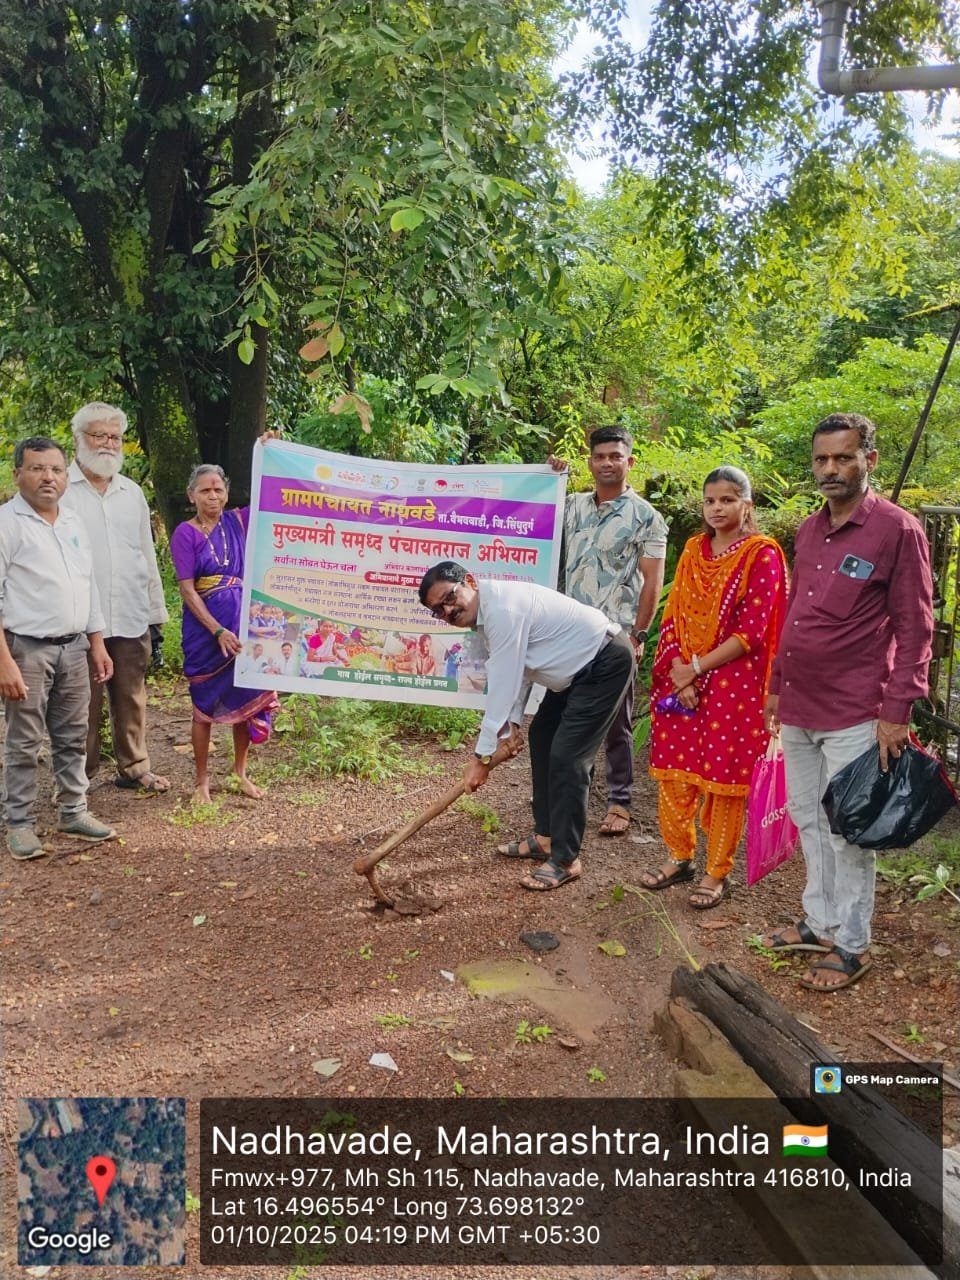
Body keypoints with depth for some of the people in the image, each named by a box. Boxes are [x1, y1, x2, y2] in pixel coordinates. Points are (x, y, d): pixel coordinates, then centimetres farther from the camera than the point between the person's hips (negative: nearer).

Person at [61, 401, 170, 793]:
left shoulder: (132, 493, 14)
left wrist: (157, 616, 15)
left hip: (131, 619, 4)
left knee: (131, 698, 11)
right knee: (83, 704, 2)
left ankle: (134, 767, 23)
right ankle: (78, 776, 15)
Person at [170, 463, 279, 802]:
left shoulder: (238, 521, 5)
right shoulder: (185, 533, -7)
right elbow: (187, 590, -12)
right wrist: (218, 631, -20)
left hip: (244, 624, 4)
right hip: (205, 629, -4)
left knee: (247, 699, 11)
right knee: (204, 705, 6)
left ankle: (240, 771, 28)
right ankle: (202, 780, 19)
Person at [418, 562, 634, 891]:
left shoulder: (503, 609, -28)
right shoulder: (487, 609, 3)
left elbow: (502, 686, -27)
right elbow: (516, 671, 7)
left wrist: (481, 756, -22)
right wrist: (513, 721, -4)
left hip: (606, 661, -11)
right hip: (580, 665, 11)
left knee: (567, 757, -13)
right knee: (541, 737, 17)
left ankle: (565, 860, -1)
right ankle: (546, 837, 26)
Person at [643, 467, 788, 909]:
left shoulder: (762, 555, -7)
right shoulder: (694, 549, 10)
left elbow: (751, 631, -13)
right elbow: (672, 616, 6)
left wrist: (696, 668, -13)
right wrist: (679, 673, -7)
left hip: (734, 684, -5)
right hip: (682, 680, 5)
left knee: (724, 778, 3)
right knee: (673, 772, 8)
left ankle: (717, 873, 16)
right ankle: (679, 857, 26)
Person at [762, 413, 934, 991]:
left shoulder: (898, 530, -9)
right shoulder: (809, 530, 11)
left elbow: (915, 629, -10)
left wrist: (897, 712, -14)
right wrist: (777, 686, 18)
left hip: (853, 715, -7)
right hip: (798, 709, 7)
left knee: (847, 831, 2)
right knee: (808, 818, 15)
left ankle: (852, 945, 17)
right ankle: (821, 922, 31)